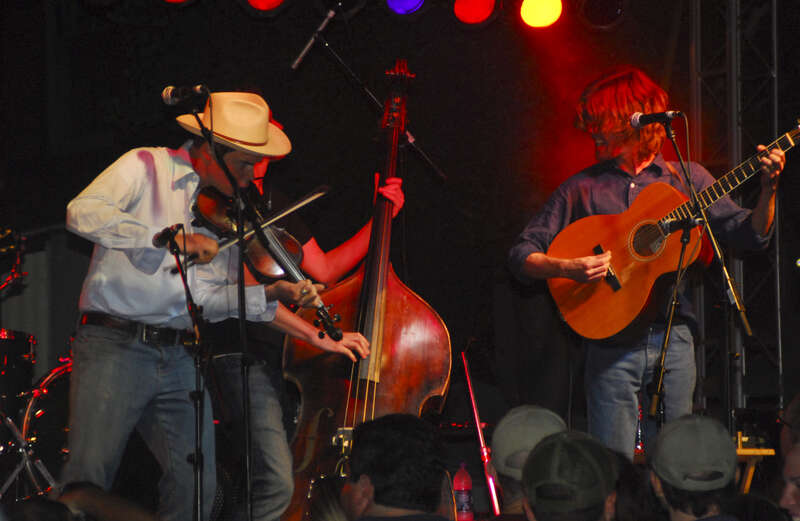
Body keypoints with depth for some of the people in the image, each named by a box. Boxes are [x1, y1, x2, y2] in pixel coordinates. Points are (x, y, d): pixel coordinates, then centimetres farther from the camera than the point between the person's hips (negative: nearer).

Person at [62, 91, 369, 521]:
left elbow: (233, 296, 16)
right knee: (88, 477, -16)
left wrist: (317, 336, 8)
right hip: (115, 345, -6)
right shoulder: (146, 168, -2)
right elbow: (82, 213, -19)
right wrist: (174, 239, -24)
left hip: (181, 357, 6)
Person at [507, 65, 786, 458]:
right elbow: (522, 255, 5)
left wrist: (768, 191, -13)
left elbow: (749, 235, 4)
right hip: (612, 347, -1)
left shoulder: (686, 178, 9)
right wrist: (567, 269, -14)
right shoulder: (582, 188, 7)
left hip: (673, 340, 1)